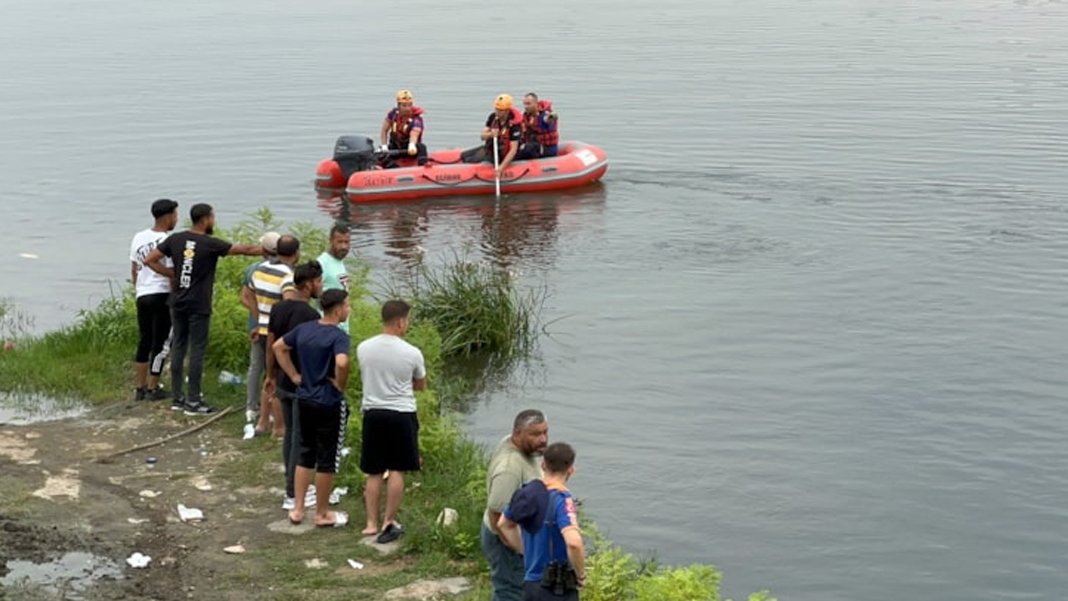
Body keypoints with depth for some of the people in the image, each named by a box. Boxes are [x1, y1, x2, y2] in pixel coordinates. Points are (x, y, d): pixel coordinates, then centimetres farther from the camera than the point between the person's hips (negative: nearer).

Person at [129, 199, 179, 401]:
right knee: (161, 343, 1)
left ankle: (140, 388, 18)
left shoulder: (139, 238, 8)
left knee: (144, 342, 14)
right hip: (162, 295, -7)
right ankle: (153, 388, 4)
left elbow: (134, 269, 14)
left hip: (142, 295, 7)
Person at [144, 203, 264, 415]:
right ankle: (193, 401, 0)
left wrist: (172, 274, 8)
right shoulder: (210, 244, -11)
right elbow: (245, 250, -7)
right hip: (198, 306, -6)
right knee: (197, 350, -1)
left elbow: (150, 260, 4)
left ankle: (177, 398, 15)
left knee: (178, 346, 11)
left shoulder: (175, 239, 3)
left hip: (178, 303, 6)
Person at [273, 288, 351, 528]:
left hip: (304, 399, 7)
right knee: (327, 459, 6)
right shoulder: (338, 336, -19)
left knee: (305, 454, 18)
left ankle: (298, 509, 22)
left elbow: (278, 347, 14)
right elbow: (342, 363, -36)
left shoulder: (303, 329, 3)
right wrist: (341, 385, -17)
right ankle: (322, 514, 16)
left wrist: (295, 376, 12)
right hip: (329, 403, -7)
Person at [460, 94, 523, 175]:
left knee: (469, 161, -17)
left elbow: (513, 149, -30)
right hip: (489, 148, 8)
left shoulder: (514, 124, -27)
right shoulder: (493, 117, -7)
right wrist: (490, 135, -31)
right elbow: (482, 136, -6)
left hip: (501, 155, -8)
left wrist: (502, 167, -38)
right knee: (463, 156, 9)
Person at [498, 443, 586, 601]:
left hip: (532, 584, 7)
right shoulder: (562, 500, -21)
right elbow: (573, 542, -36)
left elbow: (504, 524, 19)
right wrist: (581, 576, -19)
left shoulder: (529, 492, 2)